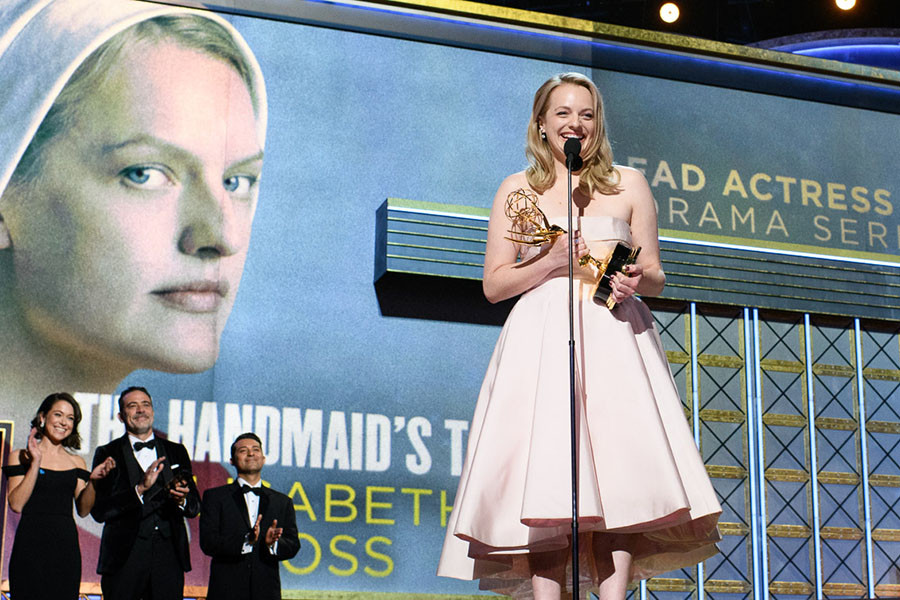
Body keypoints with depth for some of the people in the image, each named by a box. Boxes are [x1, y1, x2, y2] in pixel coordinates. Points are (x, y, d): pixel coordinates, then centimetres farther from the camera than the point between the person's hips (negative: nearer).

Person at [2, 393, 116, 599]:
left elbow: (83, 510, 8)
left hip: (66, 545, 4)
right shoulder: (22, 457, 2)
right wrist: (35, 463, -12)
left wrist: (92, 480, -8)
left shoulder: (76, 462, 14)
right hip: (31, 543, -4)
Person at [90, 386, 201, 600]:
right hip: (124, 558, -2)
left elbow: (194, 508, 13)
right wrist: (140, 489, -18)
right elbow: (99, 510, -6)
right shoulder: (108, 454, 5)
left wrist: (181, 500, -9)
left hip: (169, 557, 2)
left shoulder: (176, 452, 15)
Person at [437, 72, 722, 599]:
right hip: (542, 339, 0)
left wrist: (636, 280, -9)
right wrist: (551, 262, -7)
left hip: (614, 338, 1)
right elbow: (494, 284, 9)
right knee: (545, 474, -13)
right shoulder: (518, 190, 13)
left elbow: (656, 277, 14)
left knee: (620, 467, -15)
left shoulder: (629, 184, 15)